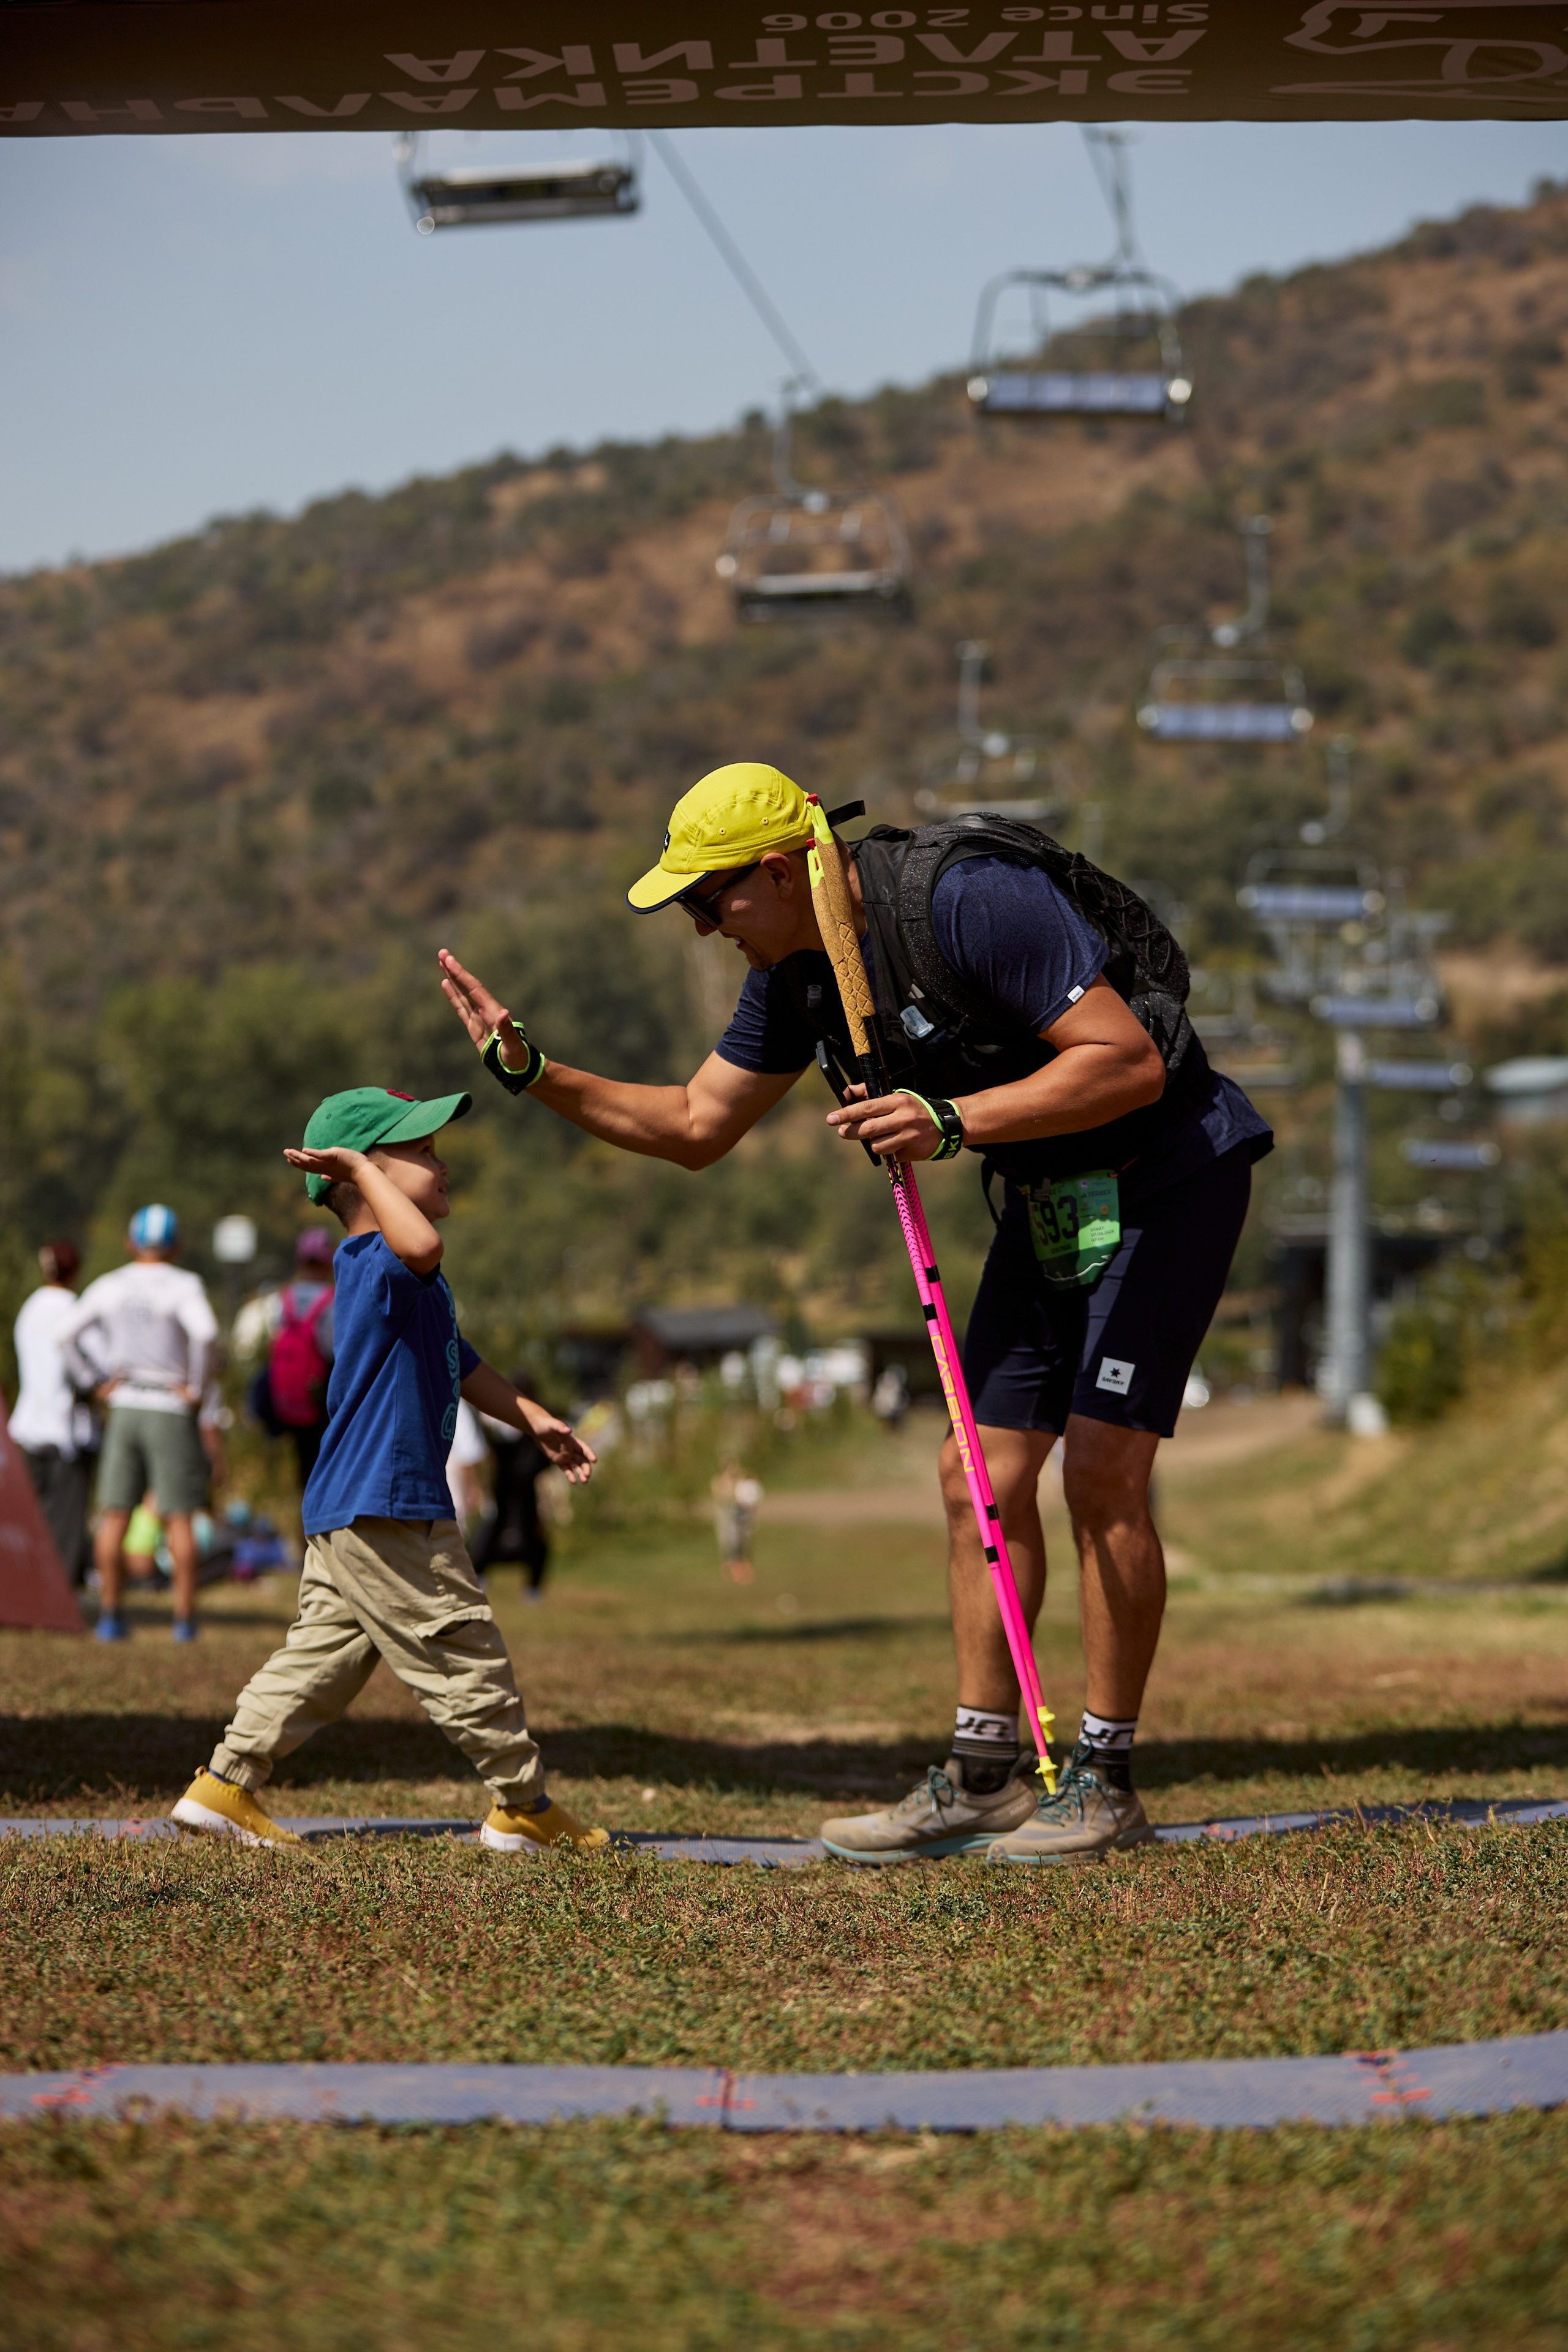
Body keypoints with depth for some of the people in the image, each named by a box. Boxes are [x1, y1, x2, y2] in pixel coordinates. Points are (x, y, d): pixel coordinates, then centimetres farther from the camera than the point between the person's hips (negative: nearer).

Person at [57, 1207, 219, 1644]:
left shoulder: (109, 1286, 4)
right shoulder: (183, 1285, -9)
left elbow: (68, 1332, 4)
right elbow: (205, 1333, -24)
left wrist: (94, 1382, 7)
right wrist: (198, 1389, -12)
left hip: (124, 1407, 3)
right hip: (171, 1411, -3)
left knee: (115, 1515, 6)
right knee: (179, 1518, 1)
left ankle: (109, 1612, 4)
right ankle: (184, 1616, 0)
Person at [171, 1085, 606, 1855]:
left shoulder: (407, 1286, 20)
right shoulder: (370, 1264, -15)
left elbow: (461, 1366, 30)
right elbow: (422, 1247, -40)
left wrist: (532, 1416, 22)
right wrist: (363, 1170, -28)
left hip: (344, 1516, 11)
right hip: (387, 1514, -11)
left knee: (320, 1657, 12)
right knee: (465, 1660, 0)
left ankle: (226, 1785, 11)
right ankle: (524, 1806, 11)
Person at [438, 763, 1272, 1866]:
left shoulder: (971, 902, -26)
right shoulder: (797, 970, 1)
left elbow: (1130, 1062, -29)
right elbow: (698, 1125, 12)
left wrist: (953, 1122, -34)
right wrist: (535, 1072, 2)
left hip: (1168, 1173, -9)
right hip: (1048, 1195, 9)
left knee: (1101, 1471, -13)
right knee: (983, 1475, 4)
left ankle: (1107, 1782, -4)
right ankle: (984, 1776, 10)